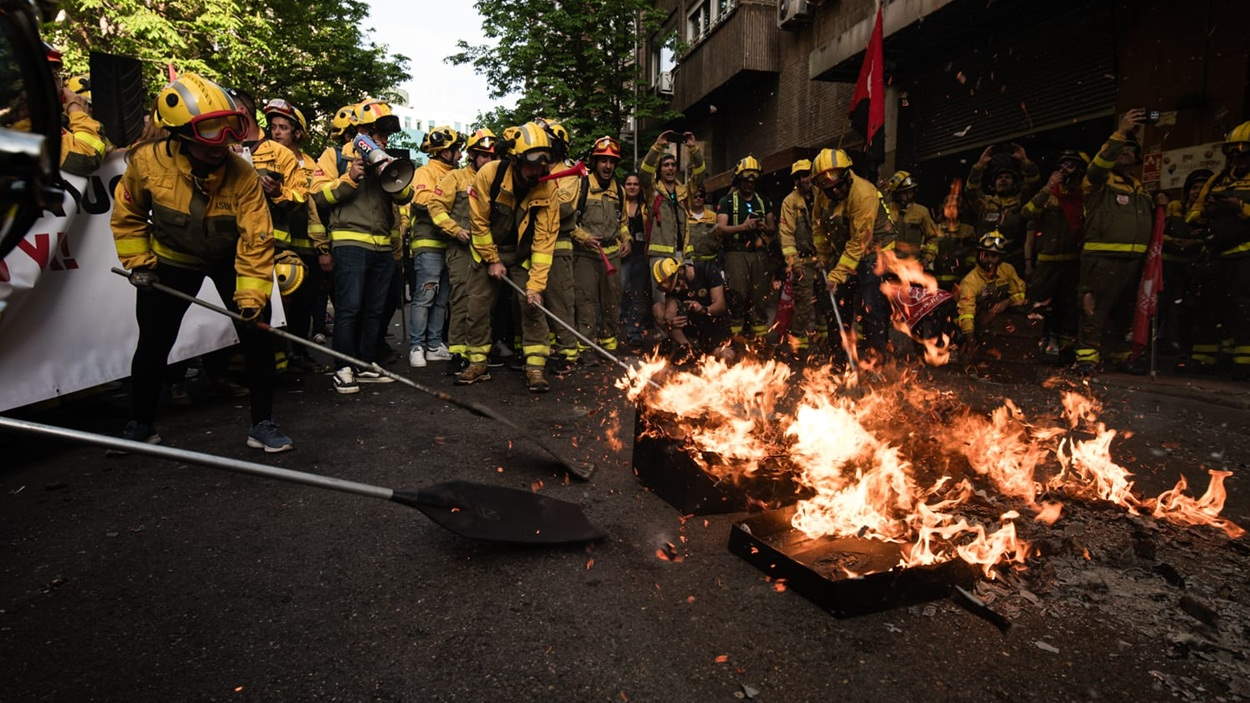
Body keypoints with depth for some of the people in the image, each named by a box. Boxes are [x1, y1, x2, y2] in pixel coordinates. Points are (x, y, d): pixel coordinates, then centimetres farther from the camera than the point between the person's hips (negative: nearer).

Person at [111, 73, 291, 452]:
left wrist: (251, 296, -30)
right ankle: (139, 425, 27)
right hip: (171, 260, 1)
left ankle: (262, 424, 4)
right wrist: (138, 261, -4)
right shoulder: (148, 161, -21)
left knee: (257, 334, -9)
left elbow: (256, 239, -26)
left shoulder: (242, 175, -26)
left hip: (229, 258, -1)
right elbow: (128, 214, -2)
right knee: (153, 345, 5)